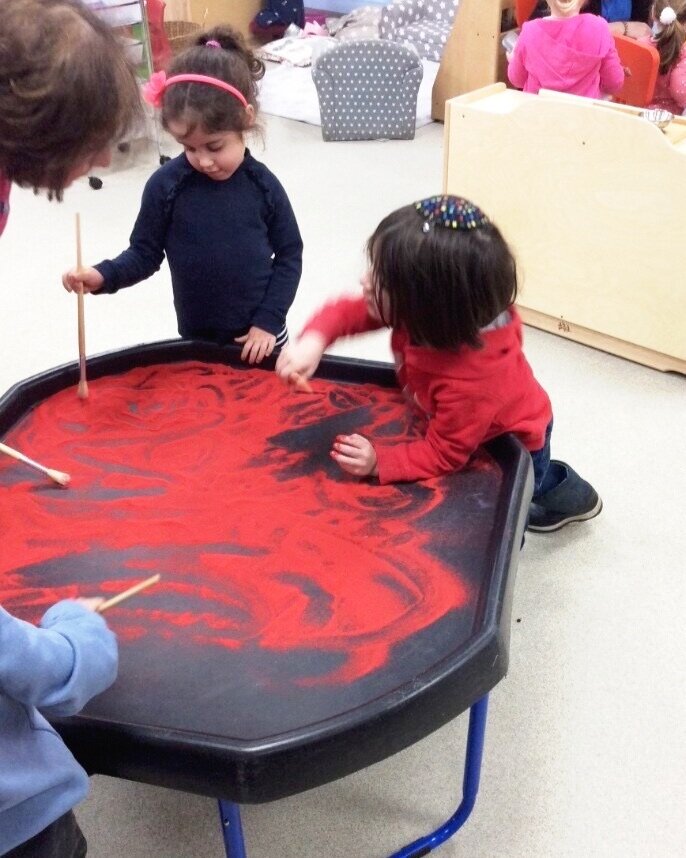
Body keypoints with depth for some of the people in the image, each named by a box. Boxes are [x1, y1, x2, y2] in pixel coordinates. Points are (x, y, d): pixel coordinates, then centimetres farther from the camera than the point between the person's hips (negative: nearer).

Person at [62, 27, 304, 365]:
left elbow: (289, 255, -2)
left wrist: (268, 321, -8)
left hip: (259, 337, 0)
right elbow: (146, 253, -3)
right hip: (197, 340, 0)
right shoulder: (166, 185, -11)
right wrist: (103, 276, -21)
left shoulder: (263, 186, -9)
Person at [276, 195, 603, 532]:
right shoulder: (424, 312, -30)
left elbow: (445, 453, -36)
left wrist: (379, 461, -46)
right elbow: (352, 311, -19)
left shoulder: (471, 380, -49)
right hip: (470, 427, 7)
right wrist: (314, 340, -38)